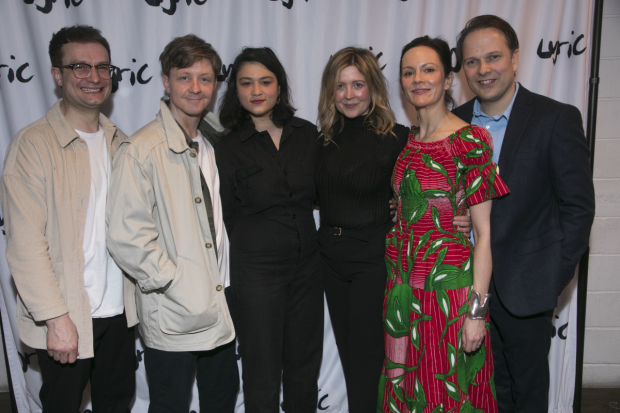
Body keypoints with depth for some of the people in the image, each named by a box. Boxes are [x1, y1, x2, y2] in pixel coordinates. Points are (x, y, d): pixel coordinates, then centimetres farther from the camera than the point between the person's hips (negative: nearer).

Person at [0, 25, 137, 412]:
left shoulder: (119, 142, 7)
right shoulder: (33, 144, -11)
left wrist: (140, 290, 5)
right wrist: (56, 318, -16)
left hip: (119, 309, 5)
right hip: (65, 318, -5)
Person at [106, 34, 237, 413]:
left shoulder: (217, 142, 8)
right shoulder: (141, 150, -15)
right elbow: (126, 238, -20)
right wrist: (177, 286, -18)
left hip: (220, 306, 6)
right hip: (173, 315, -6)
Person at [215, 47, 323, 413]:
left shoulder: (307, 134, 2)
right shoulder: (229, 148, -6)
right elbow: (229, 218, 0)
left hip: (307, 263, 3)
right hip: (257, 269, -3)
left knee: (305, 368, 16)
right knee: (263, 375, 8)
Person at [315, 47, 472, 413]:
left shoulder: (396, 137, -12)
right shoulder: (326, 138, 4)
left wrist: (458, 221, -24)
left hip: (375, 259, -5)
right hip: (332, 258, 5)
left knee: (367, 355, 6)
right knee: (347, 351, 18)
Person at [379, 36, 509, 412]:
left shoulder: (470, 141, -12)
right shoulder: (407, 141, 7)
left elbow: (484, 233, -13)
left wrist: (477, 308, -16)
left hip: (450, 287, -6)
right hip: (403, 286, 6)